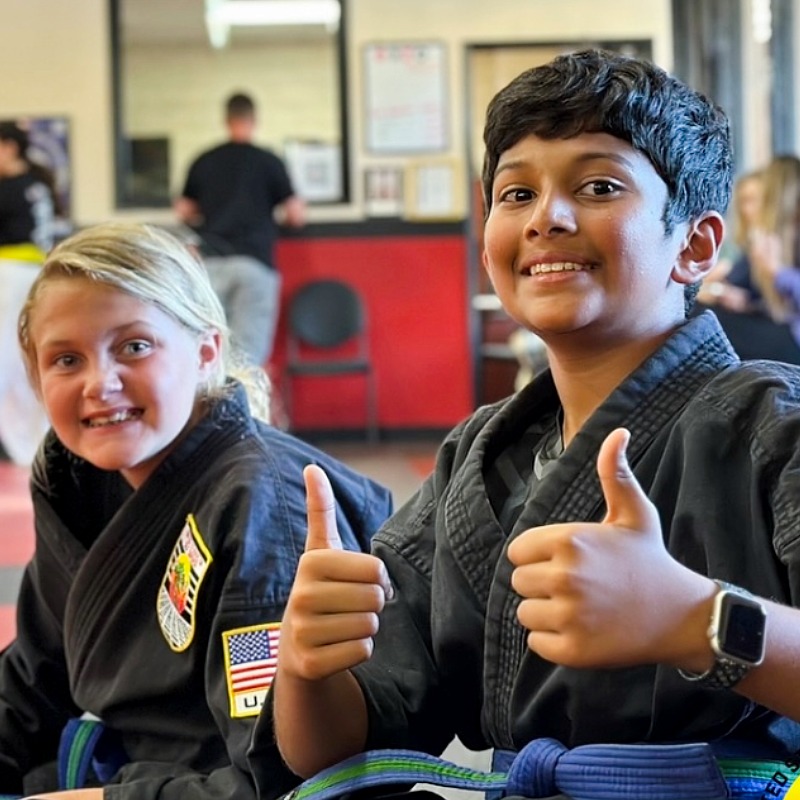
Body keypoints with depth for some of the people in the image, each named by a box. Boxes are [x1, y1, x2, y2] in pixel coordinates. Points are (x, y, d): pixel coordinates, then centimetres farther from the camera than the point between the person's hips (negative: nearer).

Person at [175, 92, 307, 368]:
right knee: (249, 353, -4)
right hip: (254, 260, -2)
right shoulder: (268, 161, 3)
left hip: (211, 261, 2)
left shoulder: (203, 162, 11)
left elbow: (183, 212, 17)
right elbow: (296, 215, 3)